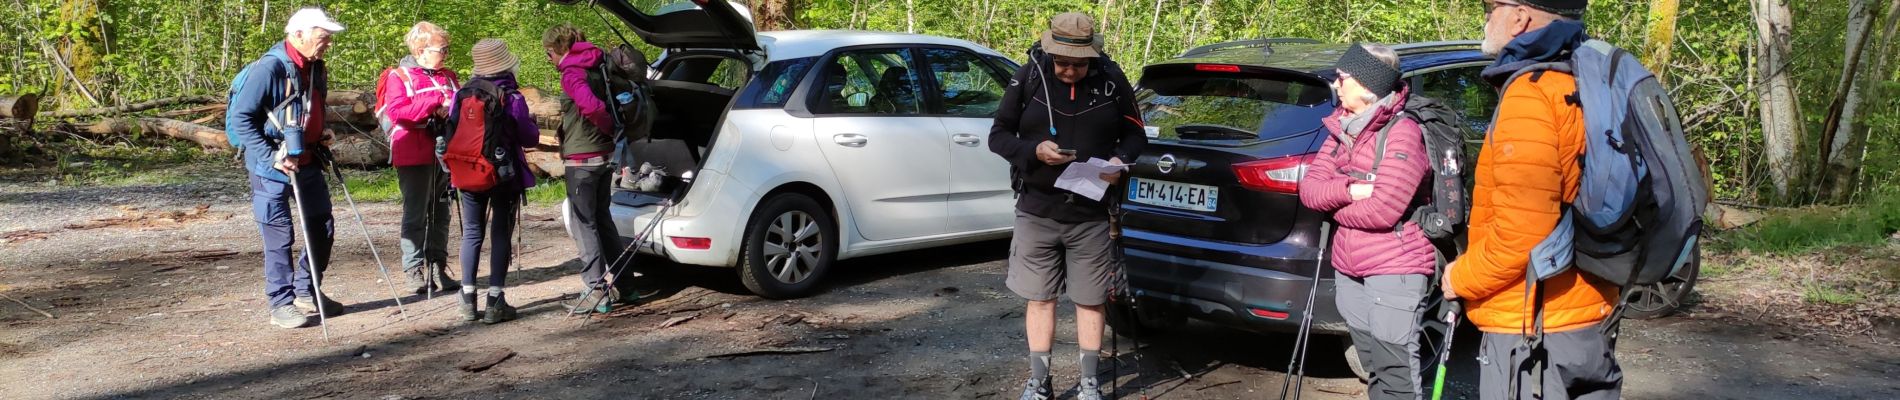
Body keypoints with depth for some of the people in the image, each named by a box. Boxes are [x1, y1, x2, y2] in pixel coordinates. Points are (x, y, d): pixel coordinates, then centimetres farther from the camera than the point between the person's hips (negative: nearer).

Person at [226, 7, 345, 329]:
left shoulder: (315, 68, 7)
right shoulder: (269, 68, -18)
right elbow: (240, 118, -19)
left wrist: (321, 140, 6)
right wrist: (272, 157, -22)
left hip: (308, 165, 8)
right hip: (272, 169, -8)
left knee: (322, 228, 12)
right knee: (279, 236, -1)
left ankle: (307, 293, 27)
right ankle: (282, 305, 10)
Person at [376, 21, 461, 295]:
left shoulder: (448, 77, 14)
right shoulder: (399, 76, -4)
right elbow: (396, 111, -17)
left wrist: (451, 108, -9)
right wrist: (436, 101, -20)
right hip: (414, 156, -6)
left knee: (440, 214, 9)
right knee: (416, 214, -2)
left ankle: (437, 267, 16)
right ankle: (414, 270, 4)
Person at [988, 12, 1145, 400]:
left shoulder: (1112, 83, -3)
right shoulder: (1028, 78, -4)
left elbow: (1136, 135, 9)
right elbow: (998, 136, 1)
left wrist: (1121, 159, -13)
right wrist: (1034, 151, -17)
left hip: (1092, 214, 0)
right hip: (1037, 211, 0)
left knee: (1090, 300, 8)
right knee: (1040, 297, 9)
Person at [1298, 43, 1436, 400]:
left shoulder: (1402, 131, -13)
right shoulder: (1342, 129, 10)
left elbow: (1384, 209, -21)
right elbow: (1309, 190, 3)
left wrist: (1336, 207, -4)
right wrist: (1349, 191, -16)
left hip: (1395, 270, -8)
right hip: (1350, 269, 8)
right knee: (1374, 371, 17)